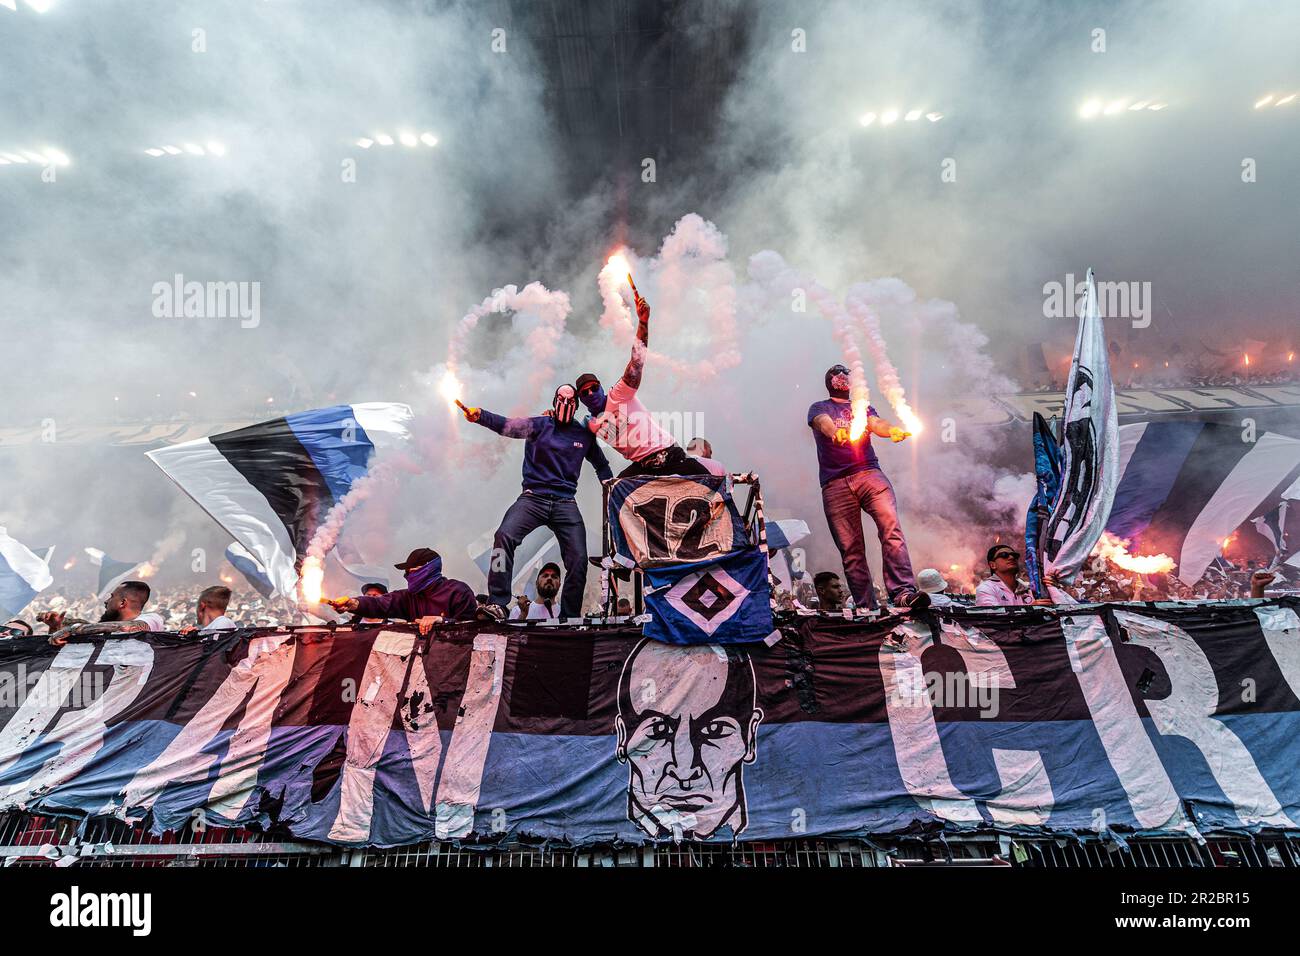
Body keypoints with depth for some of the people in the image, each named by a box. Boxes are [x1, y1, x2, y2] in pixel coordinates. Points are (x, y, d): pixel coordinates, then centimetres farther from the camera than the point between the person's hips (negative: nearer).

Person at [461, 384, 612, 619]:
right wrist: (480, 416, -30)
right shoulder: (540, 425, 4)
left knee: (579, 559, -8)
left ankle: (570, 615, 9)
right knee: (504, 536, -25)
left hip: (565, 503, 2)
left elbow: (601, 465, 28)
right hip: (533, 497, -2)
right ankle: (498, 604, -17)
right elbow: (508, 426, -13)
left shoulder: (584, 435, 13)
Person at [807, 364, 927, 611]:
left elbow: (876, 423, 4)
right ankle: (867, 608, -3)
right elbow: (823, 422, -6)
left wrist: (892, 430, -21)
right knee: (851, 551, -5)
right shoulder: (819, 408, 18)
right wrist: (836, 431, -31)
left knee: (892, 528, -22)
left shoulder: (863, 407, 26)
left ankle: (903, 592, -29)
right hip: (835, 484, -2)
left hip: (869, 473, 2)